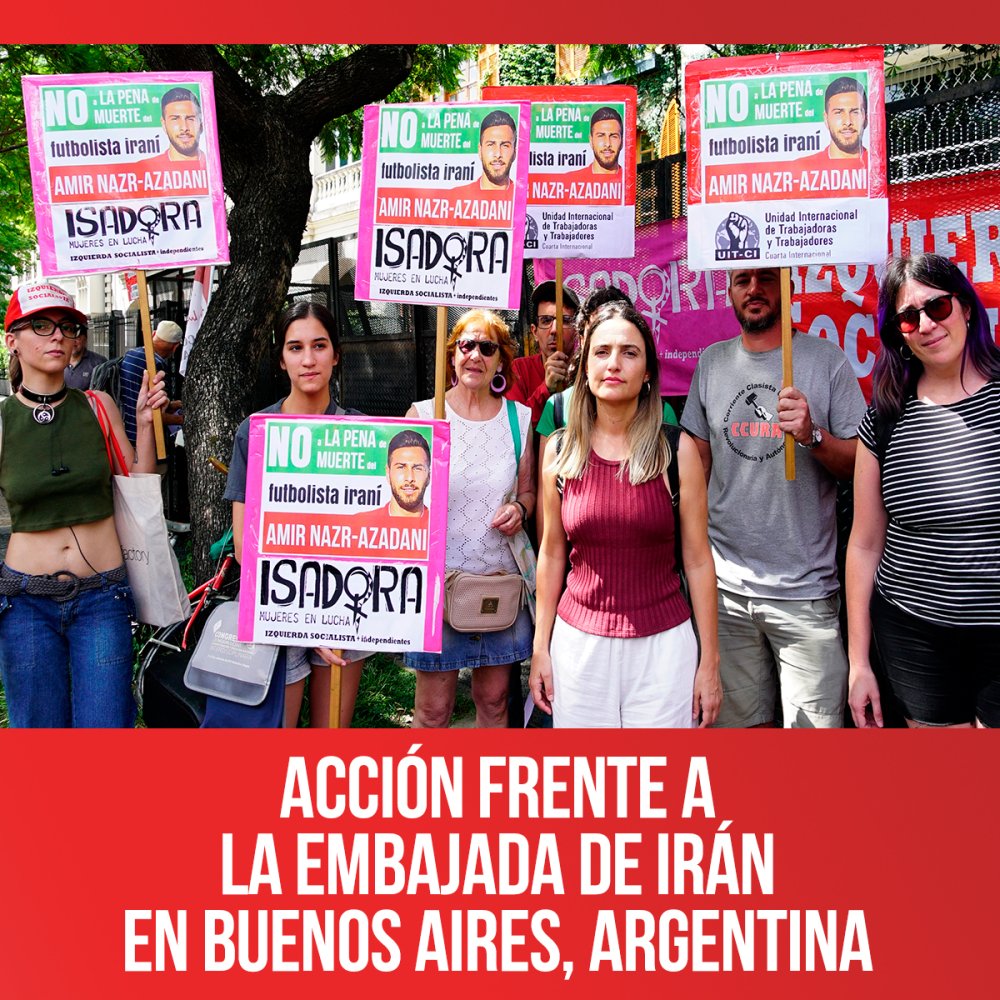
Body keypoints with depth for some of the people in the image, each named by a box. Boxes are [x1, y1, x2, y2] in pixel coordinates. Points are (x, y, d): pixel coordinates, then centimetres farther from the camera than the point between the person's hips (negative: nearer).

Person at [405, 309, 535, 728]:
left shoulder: (520, 418, 7)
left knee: (494, 700, 11)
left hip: (501, 576, 3)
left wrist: (520, 509, -6)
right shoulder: (423, 414, 0)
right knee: (433, 708, 2)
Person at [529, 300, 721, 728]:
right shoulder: (560, 451, 2)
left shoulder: (677, 451, -3)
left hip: (662, 644, -1)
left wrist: (710, 660, -2)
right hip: (579, 643, 2)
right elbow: (551, 555, 8)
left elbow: (698, 559, -1)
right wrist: (540, 647, 6)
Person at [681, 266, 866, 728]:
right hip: (725, 584, 3)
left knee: (815, 721, 1)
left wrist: (812, 435, -21)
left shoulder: (826, 357, -2)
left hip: (805, 590, -3)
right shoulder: (712, 362, 8)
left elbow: (861, 464, -2)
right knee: (744, 720, 15)